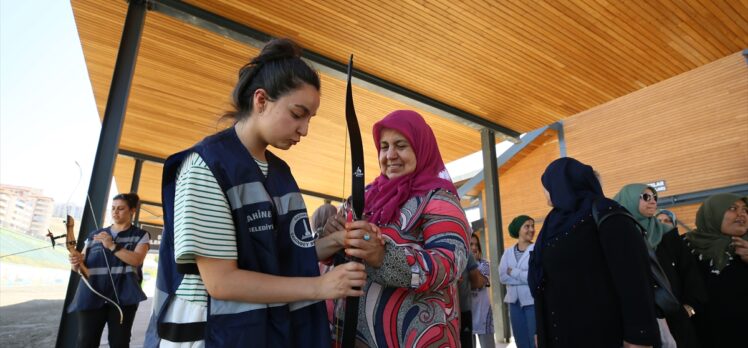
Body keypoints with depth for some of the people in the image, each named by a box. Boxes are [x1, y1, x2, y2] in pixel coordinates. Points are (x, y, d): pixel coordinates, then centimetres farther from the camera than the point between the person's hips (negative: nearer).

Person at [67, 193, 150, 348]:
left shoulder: (141, 236, 7)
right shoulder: (94, 235, 17)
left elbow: (137, 260, -10)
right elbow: (79, 265, 13)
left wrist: (112, 246, -19)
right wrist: (76, 262, -10)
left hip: (123, 297, -2)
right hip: (92, 296, 2)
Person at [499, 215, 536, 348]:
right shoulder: (508, 253, 7)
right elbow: (502, 277, -3)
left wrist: (513, 272, -8)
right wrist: (525, 277, -12)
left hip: (533, 302, -4)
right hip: (515, 302, 4)